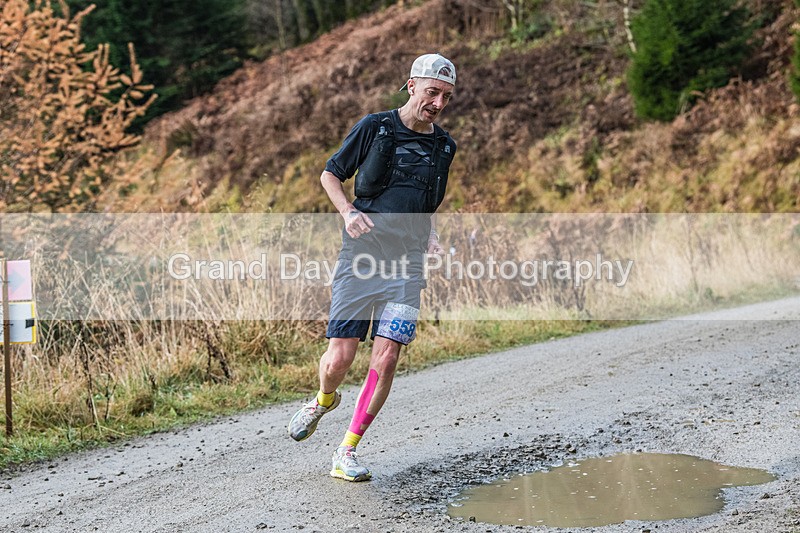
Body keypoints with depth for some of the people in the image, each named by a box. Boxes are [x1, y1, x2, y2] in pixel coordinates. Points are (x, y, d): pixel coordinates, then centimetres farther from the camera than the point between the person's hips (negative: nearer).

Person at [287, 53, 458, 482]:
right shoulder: (374, 128, -1)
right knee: (339, 359, -6)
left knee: (385, 360, -10)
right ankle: (324, 399, 31)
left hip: (406, 268, 3)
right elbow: (330, 174, 7)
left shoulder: (444, 146, 12)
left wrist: (431, 237, 7)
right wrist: (349, 211, -11)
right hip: (360, 259, -3)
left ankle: (346, 453, 4)